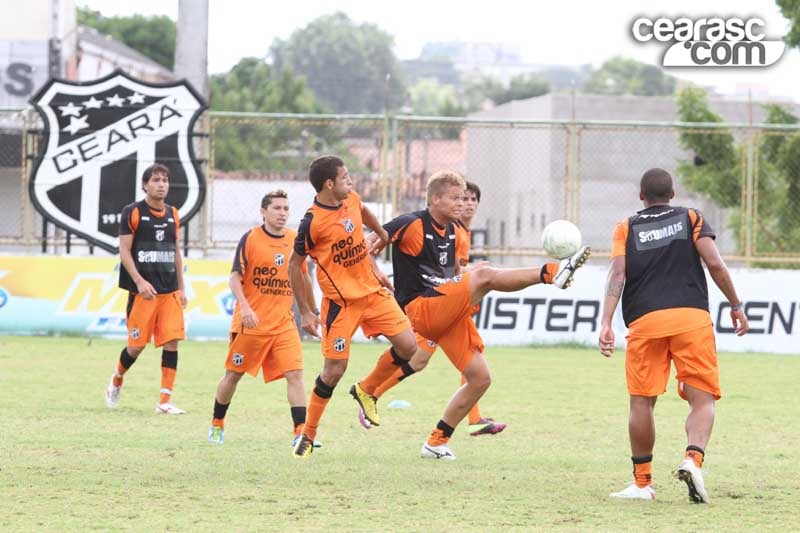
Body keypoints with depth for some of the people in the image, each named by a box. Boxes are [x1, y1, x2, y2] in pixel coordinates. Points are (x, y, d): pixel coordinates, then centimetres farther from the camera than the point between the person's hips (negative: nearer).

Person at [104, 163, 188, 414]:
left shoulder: (173, 215, 12)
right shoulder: (133, 212, -4)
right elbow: (124, 251, -7)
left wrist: (181, 288, 16)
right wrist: (139, 281, -18)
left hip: (170, 291, 5)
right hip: (143, 290, -4)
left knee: (172, 342, -6)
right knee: (137, 344, -1)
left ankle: (165, 401, -4)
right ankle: (117, 381, 29)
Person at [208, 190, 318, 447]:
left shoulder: (295, 240, 5)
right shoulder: (250, 238, -8)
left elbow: (303, 278, 17)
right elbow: (235, 277, -9)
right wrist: (245, 307, -23)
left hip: (283, 322, 3)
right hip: (250, 321, -3)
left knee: (295, 374, -11)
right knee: (233, 374, 9)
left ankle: (300, 432, -11)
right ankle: (217, 425, 28)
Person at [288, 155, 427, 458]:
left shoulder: (352, 200, 0)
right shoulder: (312, 222, -18)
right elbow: (294, 265, -9)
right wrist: (305, 313, -9)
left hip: (372, 290, 6)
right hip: (341, 301, -6)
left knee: (408, 347, -4)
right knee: (334, 369, -8)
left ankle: (366, 392, 20)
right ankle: (307, 436, 7)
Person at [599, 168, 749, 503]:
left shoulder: (626, 229, 15)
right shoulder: (691, 218, 14)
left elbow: (617, 274, 0)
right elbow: (715, 264, 2)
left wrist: (606, 323, -7)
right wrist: (736, 306, 11)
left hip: (644, 321, 1)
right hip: (691, 317, -1)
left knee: (641, 401, 8)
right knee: (702, 399, 0)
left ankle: (642, 482, 11)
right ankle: (693, 459, -26)